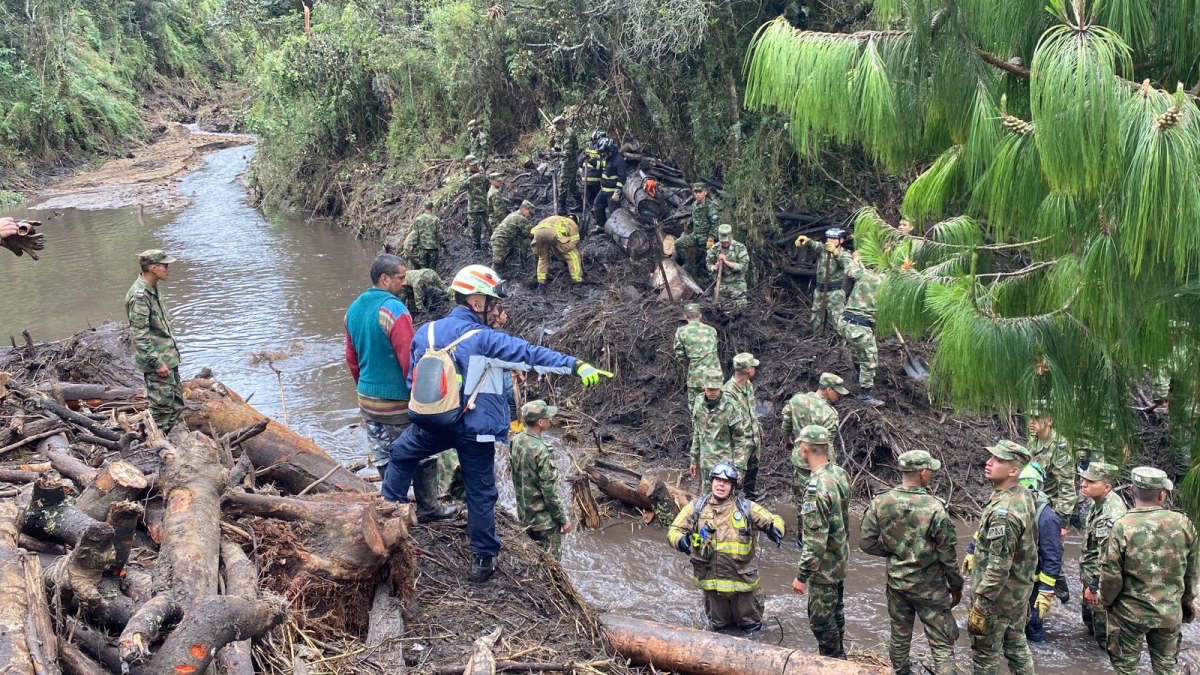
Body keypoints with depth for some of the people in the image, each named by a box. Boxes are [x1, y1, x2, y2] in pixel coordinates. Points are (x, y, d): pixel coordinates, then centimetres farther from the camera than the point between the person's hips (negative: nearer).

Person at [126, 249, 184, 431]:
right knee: (162, 406, -3)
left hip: (169, 358, 10)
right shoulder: (139, 296, -20)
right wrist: (156, 362, -22)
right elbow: (139, 335, -23)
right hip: (157, 362, -10)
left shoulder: (152, 289, 10)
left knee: (176, 405, 15)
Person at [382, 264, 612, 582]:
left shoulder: (426, 333, -1)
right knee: (480, 492, 7)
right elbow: (531, 354, -25)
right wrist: (577, 365, -29)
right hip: (476, 430, -4)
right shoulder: (485, 339, -17)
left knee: (401, 455, 31)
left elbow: (413, 379, 9)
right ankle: (483, 559, 15)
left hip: (432, 424, 4)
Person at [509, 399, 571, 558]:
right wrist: (563, 519, -12)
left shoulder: (515, 441, -4)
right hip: (545, 519, -8)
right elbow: (549, 491, -23)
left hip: (524, 514, 8)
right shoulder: (541, 451, -27)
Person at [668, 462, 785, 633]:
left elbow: (774, 520, 2)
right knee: (720, 628, 19)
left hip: (742, 579, 0)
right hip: (712, 580, 1)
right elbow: (674, 530, -2)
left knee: (751, 628, 16)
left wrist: (774, 529, -22)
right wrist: (681, 540, -26)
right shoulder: (696, 507, -2)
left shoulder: (746, 507, -3)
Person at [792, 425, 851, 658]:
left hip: (824, 565, -9)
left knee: (820, 619, 6)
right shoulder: (839, 473, -4)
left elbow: (814, 541, -29)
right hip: (840, 557, 9)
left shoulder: (816, 489, -31)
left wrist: (801, 575, -21)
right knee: (835, 610, 24)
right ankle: (838, 656, 39)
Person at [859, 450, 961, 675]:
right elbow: (948, 554, -13)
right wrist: (956, 586, 1)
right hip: (929, 587, -4)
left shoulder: (880, 503, -9)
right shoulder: (935, 508, -21)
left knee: (899, 637, 20)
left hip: (896, 583, 4)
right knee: (942, 644, 6)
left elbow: (867, 542, -4)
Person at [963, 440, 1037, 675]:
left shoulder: (1003, 512, -30)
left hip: (998, 595, -9)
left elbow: (999, 566, -30)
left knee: (985, 653, 7)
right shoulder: (1024, 496, -1)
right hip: (1020, 589, 9)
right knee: (1016, 644, 23)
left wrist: (980, 605, -24)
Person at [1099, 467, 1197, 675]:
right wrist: (1187, 601, 20)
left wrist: (1106, 601, 5)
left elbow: (1110, 575, -15)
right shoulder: (1184, 524, -10)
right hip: (1170, 612, 3)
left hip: (1130, 612, -3)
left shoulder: (1122, 527, -21)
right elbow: (1190, 571, 4)